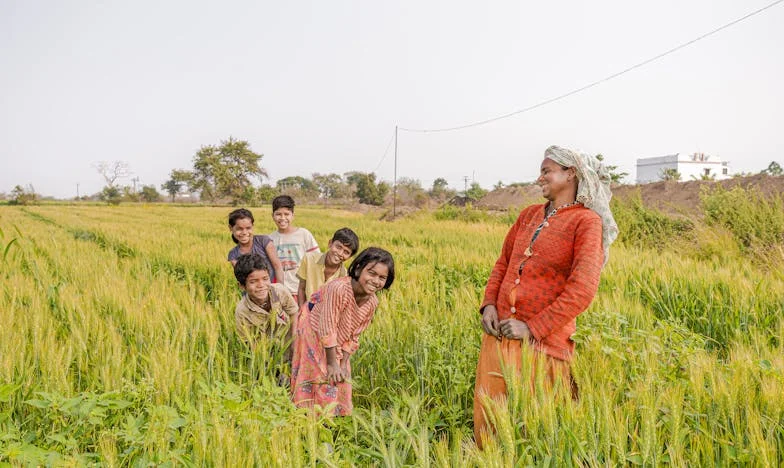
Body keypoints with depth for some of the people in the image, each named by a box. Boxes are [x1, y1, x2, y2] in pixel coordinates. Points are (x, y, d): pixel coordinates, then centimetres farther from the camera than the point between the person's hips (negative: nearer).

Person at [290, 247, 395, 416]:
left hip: (337, 344, 6)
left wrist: (343, 364, -9)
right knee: (322, 381, -2)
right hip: (313, 331, -6)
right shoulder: (339, 289, -36)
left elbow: (353, 336, -5)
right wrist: (332, 364, -21)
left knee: (340, 382, 10)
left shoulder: (372, 302, -15)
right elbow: (327, 329, -29)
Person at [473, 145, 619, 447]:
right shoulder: (529, 215, 14)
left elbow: (583, 289, -13)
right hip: (498, 333, 6)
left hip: (541, 340, -5)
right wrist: (489, 303, 1)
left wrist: (533, 328, -15)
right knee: (489, 421, 12)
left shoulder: (586, 221, -5)